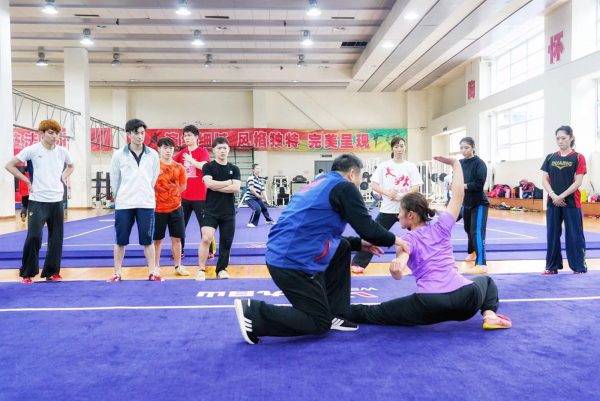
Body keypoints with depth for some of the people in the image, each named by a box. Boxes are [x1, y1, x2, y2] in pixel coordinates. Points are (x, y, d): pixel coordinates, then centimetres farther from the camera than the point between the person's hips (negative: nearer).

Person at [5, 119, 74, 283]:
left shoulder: (62, 152, 5)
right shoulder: (32, 150, -7)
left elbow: (71, 166, 25)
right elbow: (10, 165, -1)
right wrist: (27, 181, -6)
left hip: (57, 201, 4)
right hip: (37, 201, -4)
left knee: (56, 238, 6)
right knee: (34, 236, -10)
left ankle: (51, 272, 19)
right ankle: (26, 273, 8)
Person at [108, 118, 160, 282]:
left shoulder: (153, 155, 2)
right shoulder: (119, 155, 0)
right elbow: (114, 180, 7)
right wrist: (122, 196, 12)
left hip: (146, 203, 1)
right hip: (123, 204, 0)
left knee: (148, 240, 4)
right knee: (121, 240, 6)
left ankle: (151, 273, 13)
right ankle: (117, 273, 18)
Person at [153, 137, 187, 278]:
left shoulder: (179, 167, 4)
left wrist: (171, 196, 6)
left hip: (176, 208, 3)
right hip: (158, 208, -3)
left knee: (176, 238, 9)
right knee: (157, 239, 7)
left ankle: (178, 266, 20)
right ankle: (156, 267, 19)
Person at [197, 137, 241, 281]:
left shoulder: (234, 169, 8)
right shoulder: (208, 166, 1)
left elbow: (236, 188, -7)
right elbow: (209, 184, -17)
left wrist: (216, 187, -11)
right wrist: (228, 183, -7)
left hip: (229, 212, 3)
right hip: (211, 211, -3)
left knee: (226, 242, 7)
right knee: (206, 238, -16)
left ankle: (221, 269, 23)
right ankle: (201, 270, -3)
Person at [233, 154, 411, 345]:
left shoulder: (318, 184, 22)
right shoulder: (344, 187, -4)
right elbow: (368, 228, -7)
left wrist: (360, 243, 26)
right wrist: (394, 240, 13)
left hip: (281, 254, 9)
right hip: (294, 262, -9)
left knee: (343, 248, 24)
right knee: (319, 323, 7)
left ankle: (334, 315, 24)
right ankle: (253, 313, -1)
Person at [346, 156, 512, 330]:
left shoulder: (408, 240, 4)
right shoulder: (441, 226, 11)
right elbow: (458, 194, 18)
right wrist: (455, 164, 21)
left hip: (429, 305, -3)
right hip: (466, 297, 3)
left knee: (379, 311, 12)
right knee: (486, 281, 38)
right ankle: (489, 314, 14)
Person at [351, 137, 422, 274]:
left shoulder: (411, 166, 3)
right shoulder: (384, 166, 1)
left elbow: (416, 187, -4)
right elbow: (374, 185, -3)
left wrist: (401, 197, -18)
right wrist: (388, 193, -18)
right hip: (388, 208, -1)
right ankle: (357, 263, 4)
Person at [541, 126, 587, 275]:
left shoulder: (578, 158, -2)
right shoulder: (550, 158, 8)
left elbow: (578, 182, -8)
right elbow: (545, 180, 5)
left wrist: (561, 196, -15)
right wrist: (553, 195, -11)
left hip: (572, 203, -3)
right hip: (553, 202, 4)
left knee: (574, 236, 1)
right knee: (552, 235, 8)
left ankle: (579, 267, 12)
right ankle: (552, 266, 18)